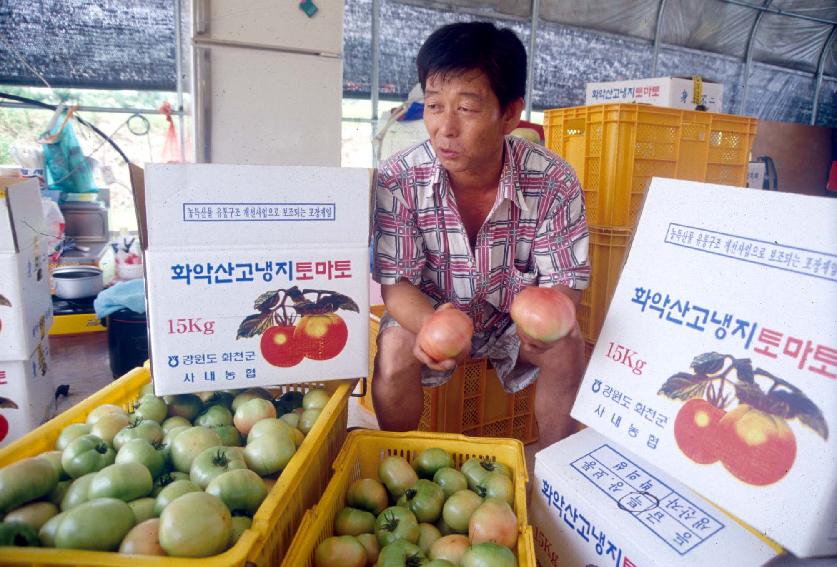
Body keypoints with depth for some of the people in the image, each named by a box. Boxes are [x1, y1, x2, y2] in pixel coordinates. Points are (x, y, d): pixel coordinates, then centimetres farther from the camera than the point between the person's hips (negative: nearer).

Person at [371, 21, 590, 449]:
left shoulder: (554, 182, -20)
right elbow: (397, 283, -19)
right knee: (393, 354, -27)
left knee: (568, 348, -23)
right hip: (427, 313, 0)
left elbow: (564, 281, -15)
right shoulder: (397, 181, -22)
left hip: (513, 316, 1)